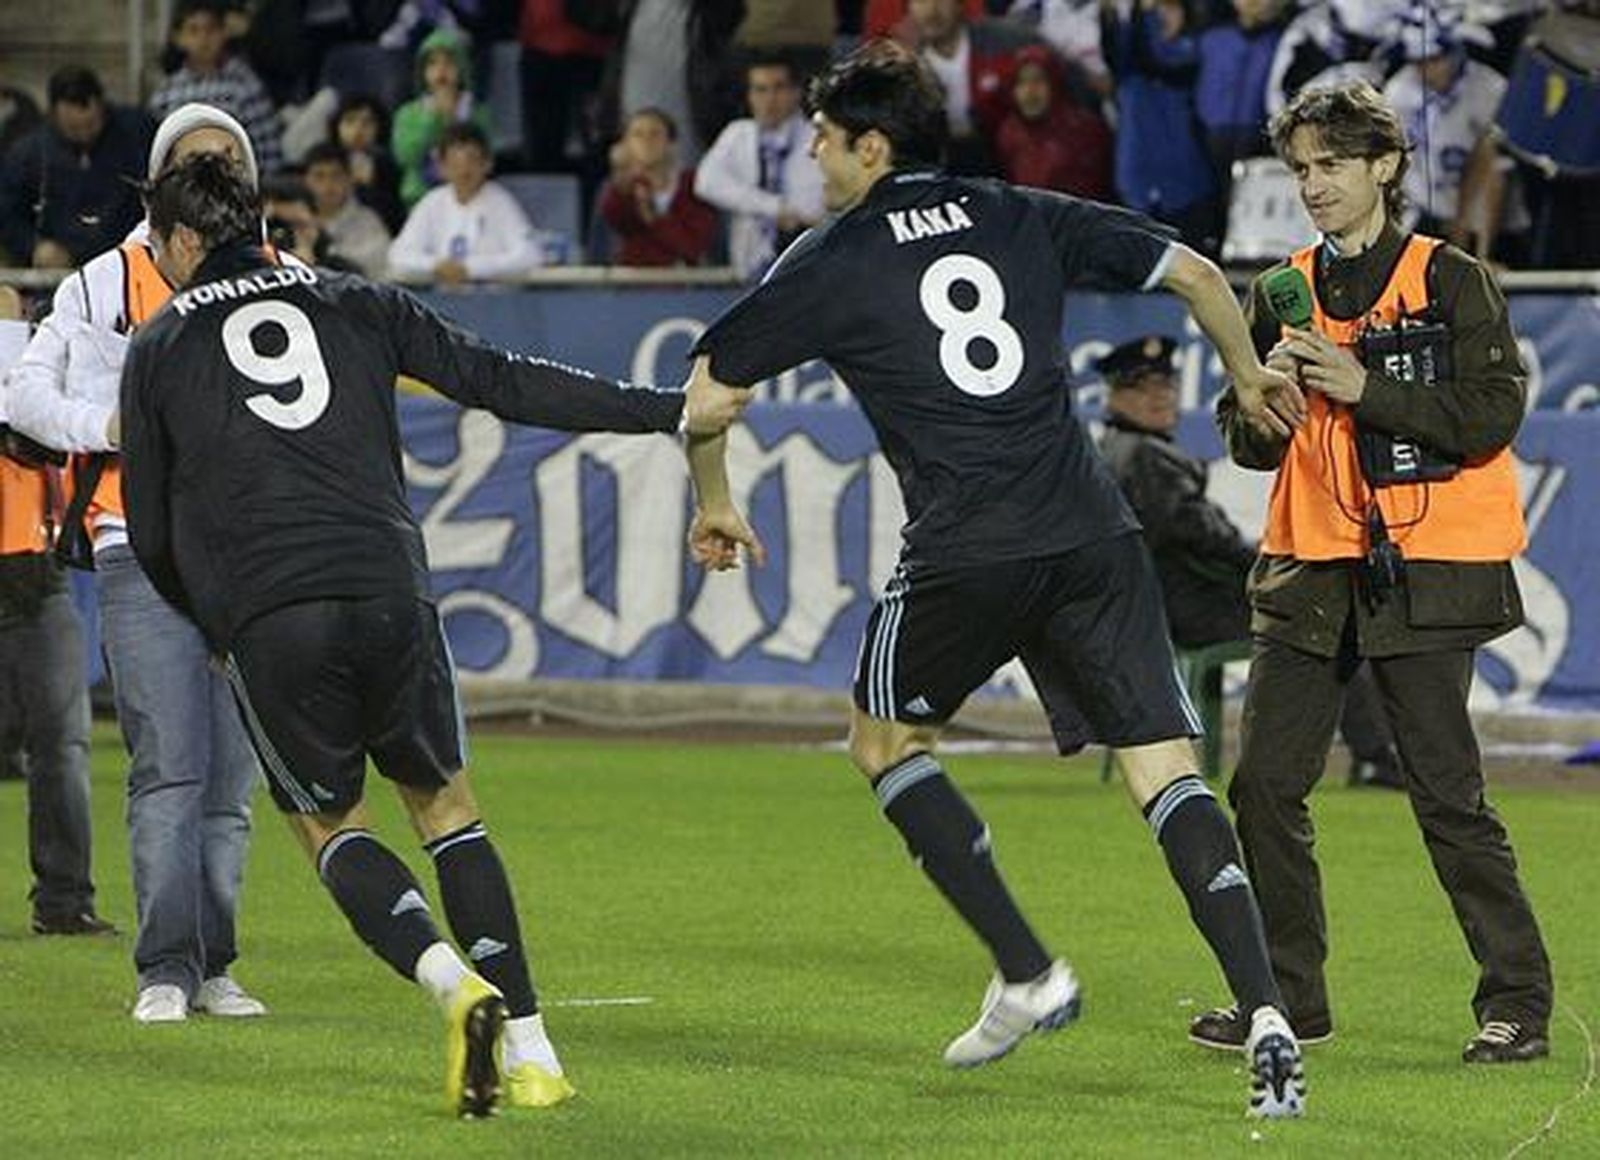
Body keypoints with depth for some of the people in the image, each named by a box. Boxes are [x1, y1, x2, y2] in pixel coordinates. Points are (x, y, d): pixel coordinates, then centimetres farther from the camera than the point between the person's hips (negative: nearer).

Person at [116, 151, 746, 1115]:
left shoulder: (160, 348, 15)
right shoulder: (353, 305, 18)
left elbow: (152, 536, 17)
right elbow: (504, 382, 11)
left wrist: (215, 621, 35)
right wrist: (671, 413, 13)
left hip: (264, 620, -2)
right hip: (387, 592, 2)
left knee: (328, 822, 15)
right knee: (444, 803, 18)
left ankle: (453, 981, -13)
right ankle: (530, 1049, 5)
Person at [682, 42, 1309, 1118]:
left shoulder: (830, 263, 5)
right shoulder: (1027, 221, 14)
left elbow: (706, 386, 8)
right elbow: (1196, 274, 14)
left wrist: (715, 503, 26)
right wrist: (1250, 373, 33)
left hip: (965, 555, -3)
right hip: (1093, 536, 3)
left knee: (884, 738, 22)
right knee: (1167, 771, 1)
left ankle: (1027, 973, 12)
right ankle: (1266, 1018, -15)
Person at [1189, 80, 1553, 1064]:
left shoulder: (1450, 281, -2)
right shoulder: (1283, 293, 13)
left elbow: (1494, 414, -11)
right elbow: (1248, 446, 15)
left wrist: (1365, 389, -17)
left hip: (1420, 574, -5)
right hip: (1312, 573, 6)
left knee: (1448, 792, -7)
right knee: (1265, 786, 2)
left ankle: (1519, 1000, 1)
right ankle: (1290, 996, 14)